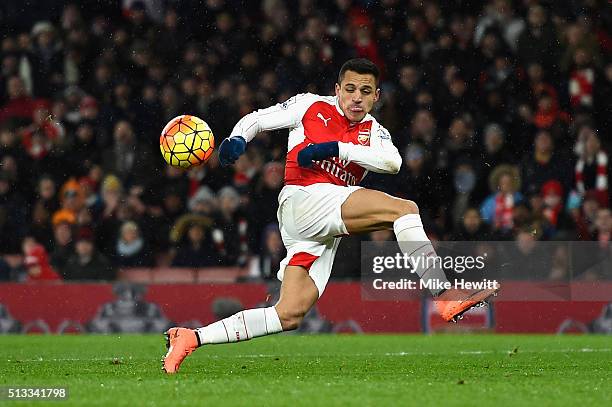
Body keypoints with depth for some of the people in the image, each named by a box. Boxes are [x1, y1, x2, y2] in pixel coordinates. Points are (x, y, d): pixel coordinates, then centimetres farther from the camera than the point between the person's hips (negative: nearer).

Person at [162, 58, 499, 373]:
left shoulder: (373, 132, 20)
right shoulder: (311, 107, 12)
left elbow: (392, 162, -2)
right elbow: (257, 119, 19)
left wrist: (335, 149, -11)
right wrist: (237, 139, -3)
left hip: (325, 234, 6)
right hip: (303, 200, -6)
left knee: (290, 316, -2)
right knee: (404, 209, -20)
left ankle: (191, 338, 2)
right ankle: (445, 299, -29)